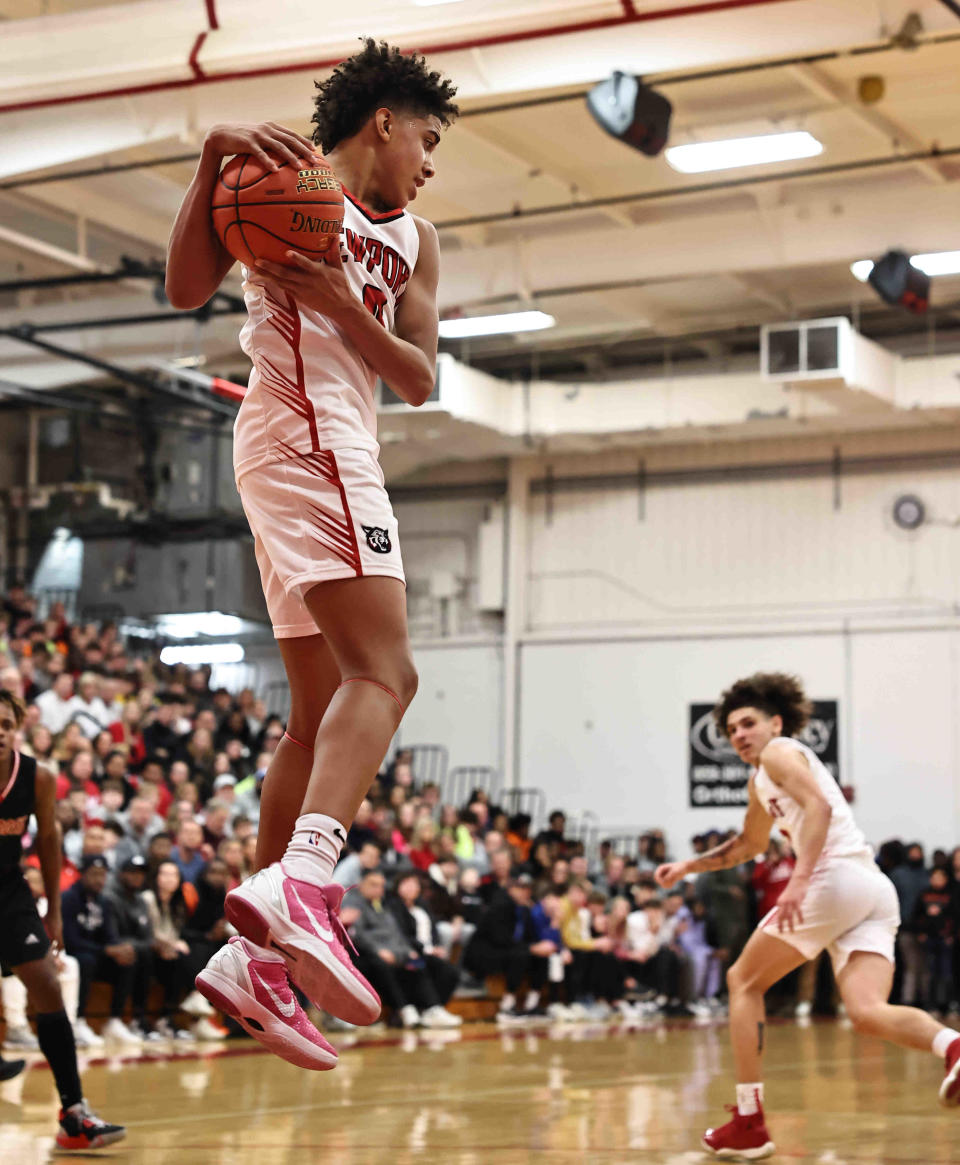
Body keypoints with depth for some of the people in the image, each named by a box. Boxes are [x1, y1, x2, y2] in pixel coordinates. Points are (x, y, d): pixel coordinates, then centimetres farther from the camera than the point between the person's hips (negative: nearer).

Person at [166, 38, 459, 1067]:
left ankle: (255, 954, 10)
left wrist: (340, 306, -7)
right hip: (306, 434, -9)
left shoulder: (413, 242, 24)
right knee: (383, 673, -24)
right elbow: (187, 288, -10)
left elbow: (419, 379, 10)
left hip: (340, 451, 9)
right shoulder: (286, 175, 3)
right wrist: (213, 160, -22)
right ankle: (302, 879, -43)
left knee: (321, 711, 8)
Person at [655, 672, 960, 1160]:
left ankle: (749, 1123, 5)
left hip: (837, 876, -8)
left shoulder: (779, 751, 4)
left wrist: (799, 880, -24)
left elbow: (819, 806, -14)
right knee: (868, 1013, -9)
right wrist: (689, 866, 46)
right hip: (877, 891, 8)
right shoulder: (759, 783, 33)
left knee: (743, 980, 8)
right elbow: (750, 843, 49)